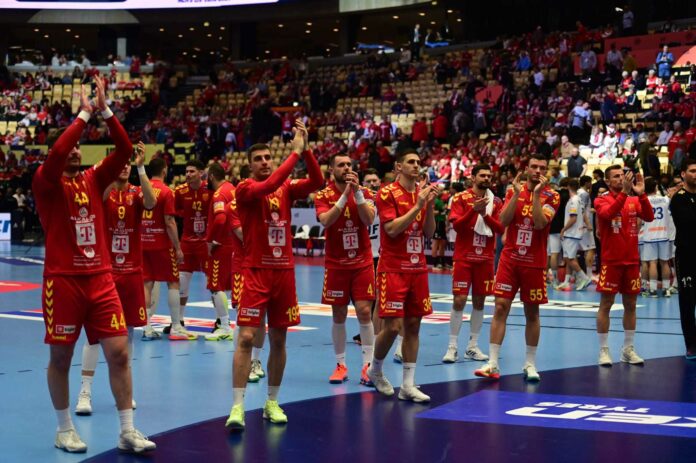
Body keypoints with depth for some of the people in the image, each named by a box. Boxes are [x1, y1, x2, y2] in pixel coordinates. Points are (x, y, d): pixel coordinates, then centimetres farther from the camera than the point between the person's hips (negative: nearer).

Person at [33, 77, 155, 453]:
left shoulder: (93, 180, 10)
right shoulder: (46, 182, -2)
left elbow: (125, 149, 1)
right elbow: (55, 153, -22)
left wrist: (105, 110, -7)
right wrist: (84, 115, -17)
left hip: (100, 278, 4)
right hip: (62, 281, -4)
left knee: (119, 352, -1)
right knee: (61, 357, 5)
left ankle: (128, 432, 4)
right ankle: (64, 430, 19)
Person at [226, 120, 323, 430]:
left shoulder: (286, 188, 9)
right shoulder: (245, 189, -5)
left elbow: (317, 182, -5)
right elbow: (268, 186, -25)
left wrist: (306, 149, -15)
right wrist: (295, 152, -23)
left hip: (284, 271, 5)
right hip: (255, 271, -5)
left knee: (278, 339, 9)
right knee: (246, 338, -10)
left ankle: (272, 402, 20)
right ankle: (237, 406, -9)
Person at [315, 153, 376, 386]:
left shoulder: (364, 192, 1)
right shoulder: (323, 195, -3)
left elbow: (369, 220, -14)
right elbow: (326, 221, -21)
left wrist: (357, 192, -23)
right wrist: (344, 195, -26)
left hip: (362, 263, 0)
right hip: (336, 264, 0)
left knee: (365, 312, -6)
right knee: (339, 315, 4)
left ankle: (368, 365, -3)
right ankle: (340, 365, 14)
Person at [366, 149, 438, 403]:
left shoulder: (422, 192, 11)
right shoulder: (387, 193, -7)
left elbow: (429, 233, 9)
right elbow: (392, 229, -17)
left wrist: (430, 205, -5)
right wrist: (418, 205, -19)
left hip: (418, 268, 6)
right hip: (393, 269, -6)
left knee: (413, 325, 4)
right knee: (392, 326, -8)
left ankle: (408, 385, 8)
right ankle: (375, 370, 18)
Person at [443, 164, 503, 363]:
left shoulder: (495, 201, 6)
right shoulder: (461, 198, -2)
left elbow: (501, 229, -1)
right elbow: (456, 225, -11)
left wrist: (485, 215, -16)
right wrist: (473, 210, -23)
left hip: (486, 258, 3)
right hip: (464, 257, -3)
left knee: (479, 301, 6)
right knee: (459, 300, -6)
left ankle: (473, 346, 13)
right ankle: (452, 347, -1)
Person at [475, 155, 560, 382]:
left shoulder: (551, 196, -2)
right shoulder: (514, 190, 5)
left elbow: (539, 223, -18)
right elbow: (503, 221, -8)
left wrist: (537, 193, -20)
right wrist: (517, 193, -15)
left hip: (534, 263, -1)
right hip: (510, 258, 1)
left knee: (532, 312, 6)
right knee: (500, 307, -5)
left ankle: (530, 364, 17)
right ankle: (493, 364, -4)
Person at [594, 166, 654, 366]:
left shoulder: (634, 200, 8)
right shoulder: (602, 200, -3)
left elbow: (649, 217, -9)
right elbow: (608, 213, -25)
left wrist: (641, 194, -22)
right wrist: (624, 192, -33)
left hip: (632, 260, 4)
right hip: (611, 261, -4)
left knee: (630, 305, 8)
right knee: (606, 304, -2)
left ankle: (628, 349, 17)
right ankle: (604, 350, 5)